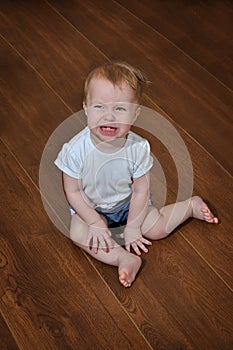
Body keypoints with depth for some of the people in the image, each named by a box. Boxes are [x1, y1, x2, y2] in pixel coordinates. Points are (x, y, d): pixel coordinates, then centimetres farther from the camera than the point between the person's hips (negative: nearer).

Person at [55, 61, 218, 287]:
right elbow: (73, 192, -18)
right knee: (78, 232, -23)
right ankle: (125, 258, -22)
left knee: (157, 229, -2)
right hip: (91, 207, 0)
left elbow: (141, 190, -17)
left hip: (128, 202, 0)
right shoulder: (76, 150, -32)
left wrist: (132, 227, -13)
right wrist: (95, 222, -18)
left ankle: (192, 205, 21)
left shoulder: (138, 148, -29)